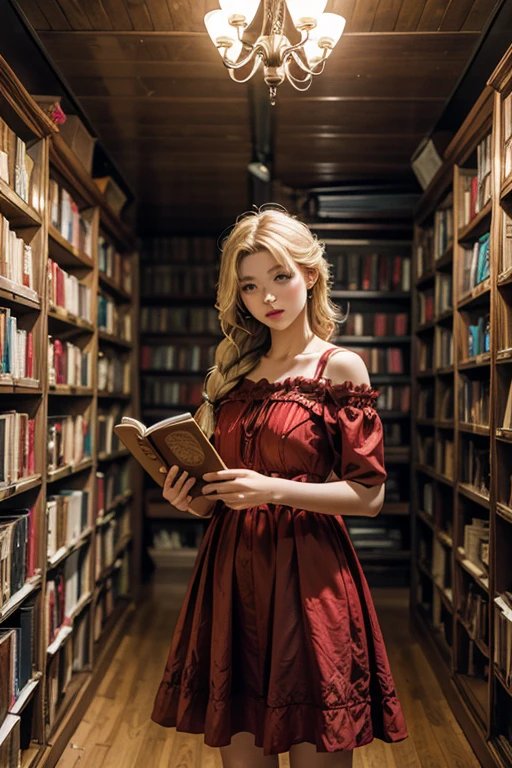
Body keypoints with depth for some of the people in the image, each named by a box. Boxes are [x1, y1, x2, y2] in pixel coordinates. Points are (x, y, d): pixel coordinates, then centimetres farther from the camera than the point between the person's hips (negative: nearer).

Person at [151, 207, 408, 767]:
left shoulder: (339, 367, -3)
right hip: (231, 571, 5)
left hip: (307, 574, -4)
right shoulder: (233, 370, 12)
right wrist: (190, 495, -1)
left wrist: (276, 490, -18)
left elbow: (368, 494, -7)